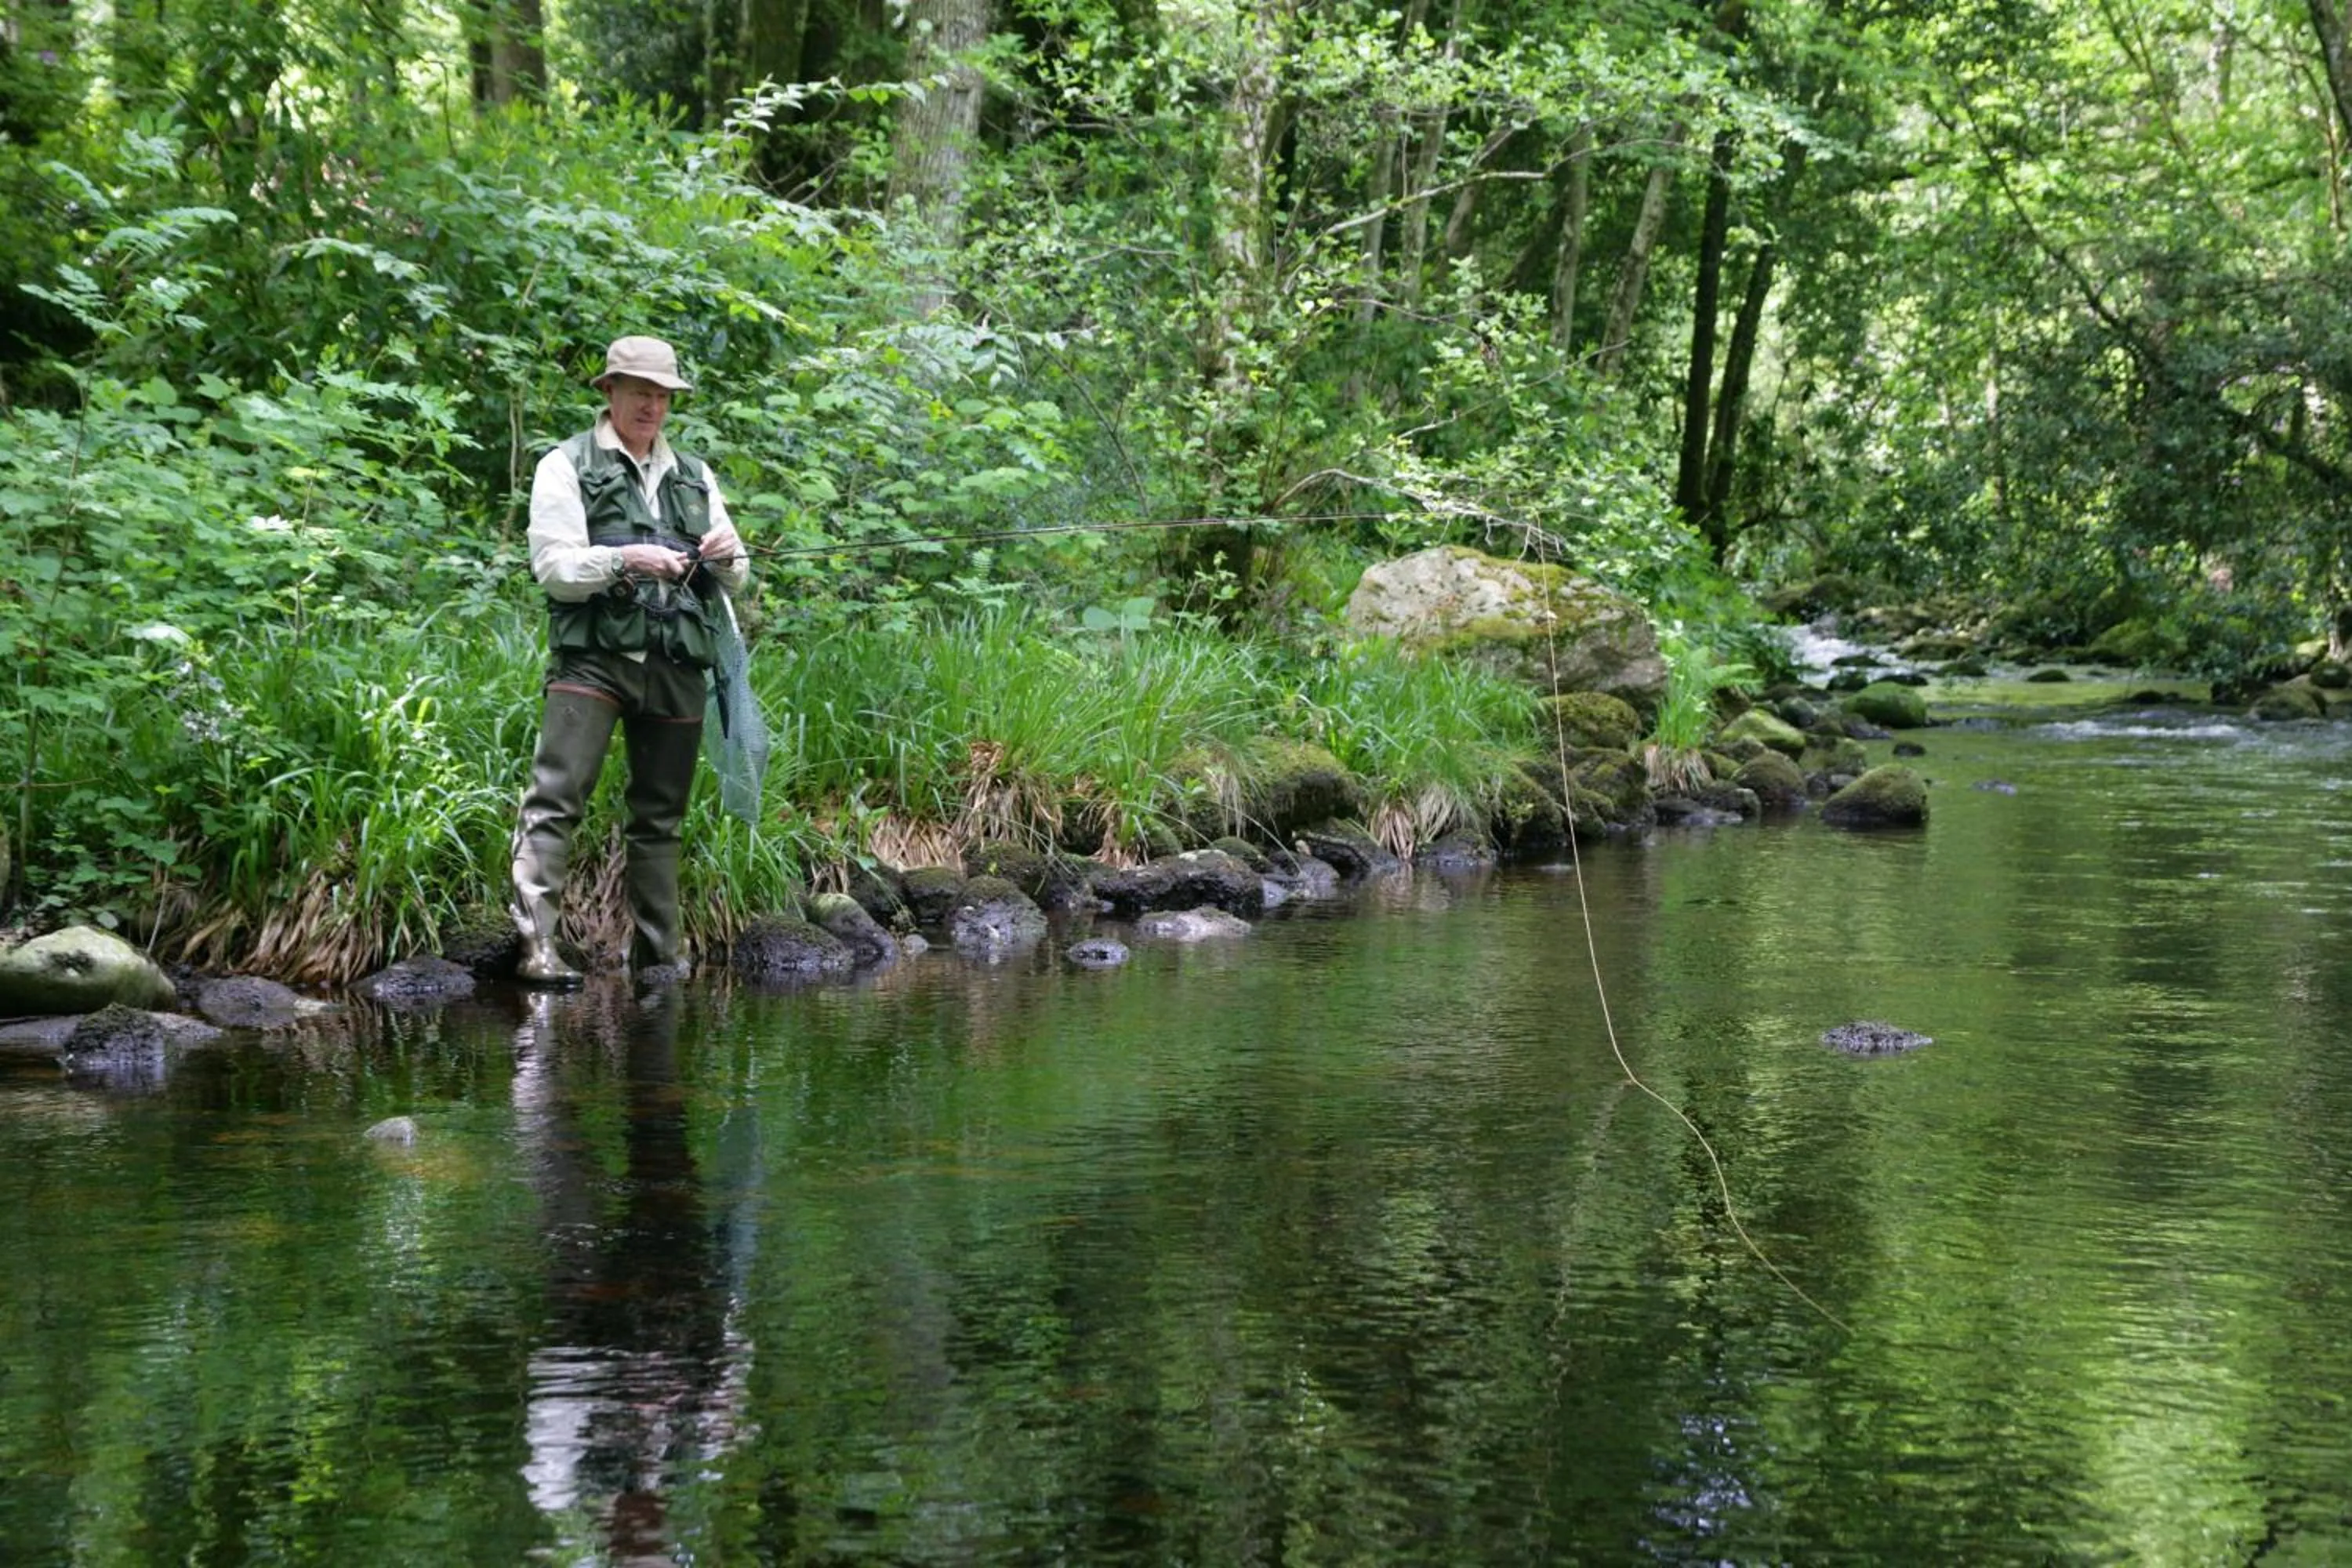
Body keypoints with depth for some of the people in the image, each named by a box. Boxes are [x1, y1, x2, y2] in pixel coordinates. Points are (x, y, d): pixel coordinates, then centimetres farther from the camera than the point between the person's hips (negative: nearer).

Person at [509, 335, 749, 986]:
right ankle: (537, 947, -21)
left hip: (676, 665, 5)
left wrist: (726, 556, -2)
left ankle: (658, 952, 16)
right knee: (554, 801, -16)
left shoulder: (694, 476, 20)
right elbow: (552, 566, -6)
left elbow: (736, 582, 22)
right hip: (593, 658, -5)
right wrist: (626, 560, -21)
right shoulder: (568, 467, 4)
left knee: (661, 816, 9)